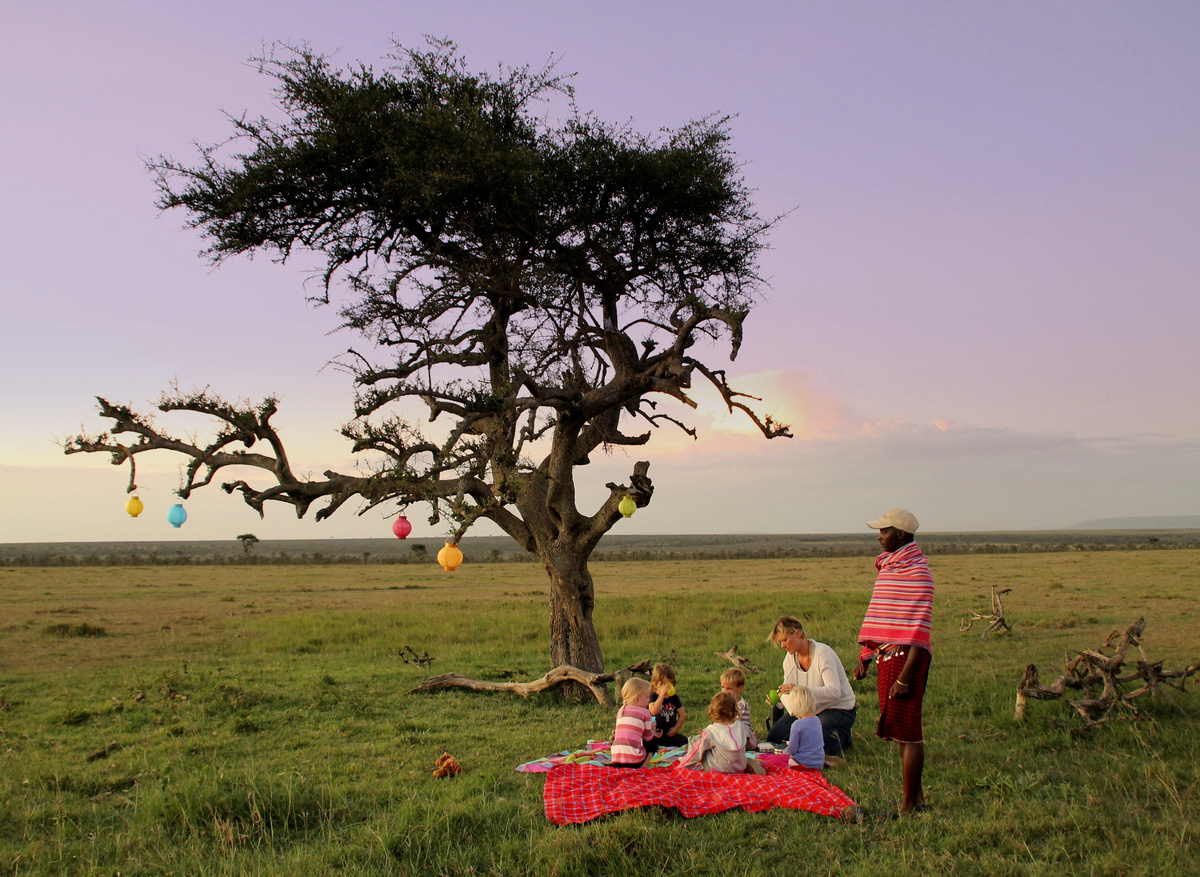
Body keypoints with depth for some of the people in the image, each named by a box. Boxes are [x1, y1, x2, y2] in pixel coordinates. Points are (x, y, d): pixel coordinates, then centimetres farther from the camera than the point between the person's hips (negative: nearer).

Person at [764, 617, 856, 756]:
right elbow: (789, 691, 5)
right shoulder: (790, 658, -1)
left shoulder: (823, 653, -23)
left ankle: (841, 736, 5)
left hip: (837, 709, -7)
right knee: (772, 739, -1)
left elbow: (834, 692, -31)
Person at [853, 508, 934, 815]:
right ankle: (916, 798, 23)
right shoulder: (889, 566, 15)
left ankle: (910, 806, 5)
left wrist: (905, 677, -19)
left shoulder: (917, 572, -13)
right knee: (902, 732, 14)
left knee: (907, 733, -3)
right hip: (887, 656, 9)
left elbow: (919, 631, -17)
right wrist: (866, 656, 17)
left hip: (907, 657, -9)